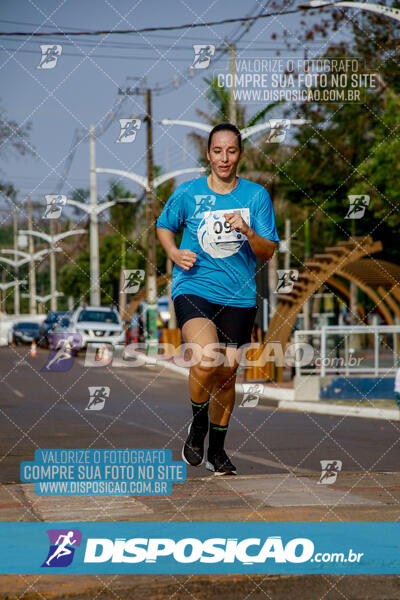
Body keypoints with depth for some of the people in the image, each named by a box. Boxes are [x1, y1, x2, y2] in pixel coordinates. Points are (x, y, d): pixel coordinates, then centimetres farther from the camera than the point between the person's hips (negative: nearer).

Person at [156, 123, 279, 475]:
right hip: (193, 289, -2)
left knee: (226, 374, 9)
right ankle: (197, 424, 2)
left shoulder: (256, 195, 2)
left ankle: (217, 450, 30)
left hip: (239, 296, 2)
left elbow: (268, 252, 1)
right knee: (206, 360, -26)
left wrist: (247, 231, -19)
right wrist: (175, 253, -3)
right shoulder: (188, 192, 0)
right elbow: (164, 226, 17)